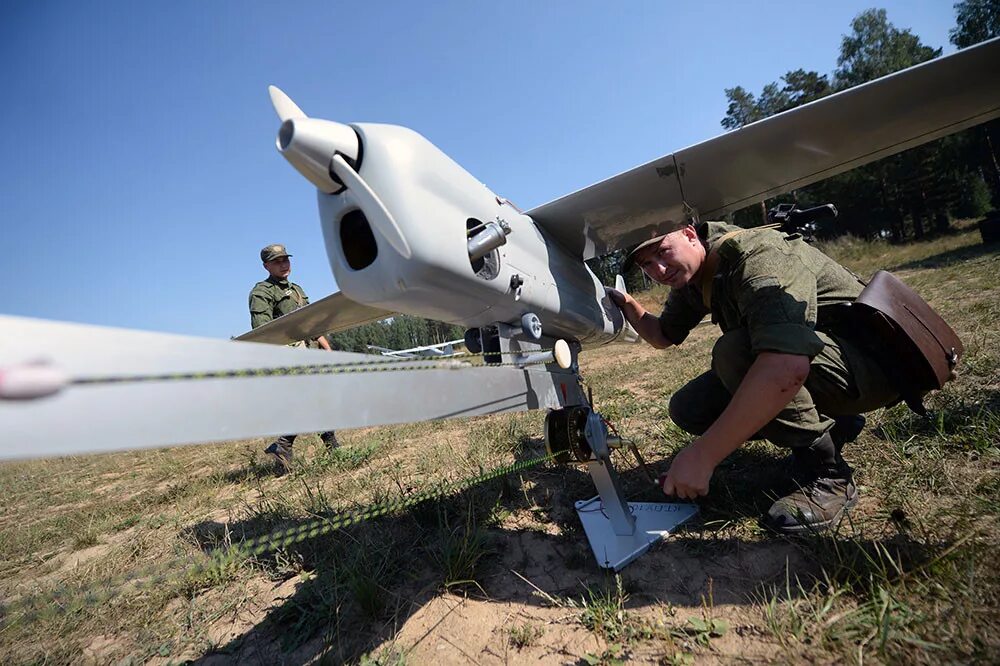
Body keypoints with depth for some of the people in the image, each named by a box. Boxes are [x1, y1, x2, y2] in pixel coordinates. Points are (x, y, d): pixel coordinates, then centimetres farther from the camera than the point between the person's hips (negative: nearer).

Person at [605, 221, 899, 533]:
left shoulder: (758, 254, -28)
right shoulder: (690, 281, 0)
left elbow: (787, 366, -43)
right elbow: (663, 336, 16)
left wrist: (703, 454, -41)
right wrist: (629, 307, -5)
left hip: (867, 361, -8)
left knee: (735, 351, -34)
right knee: (687, 409, -5)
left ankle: (825, 475, -14)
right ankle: (828, 426, 7)